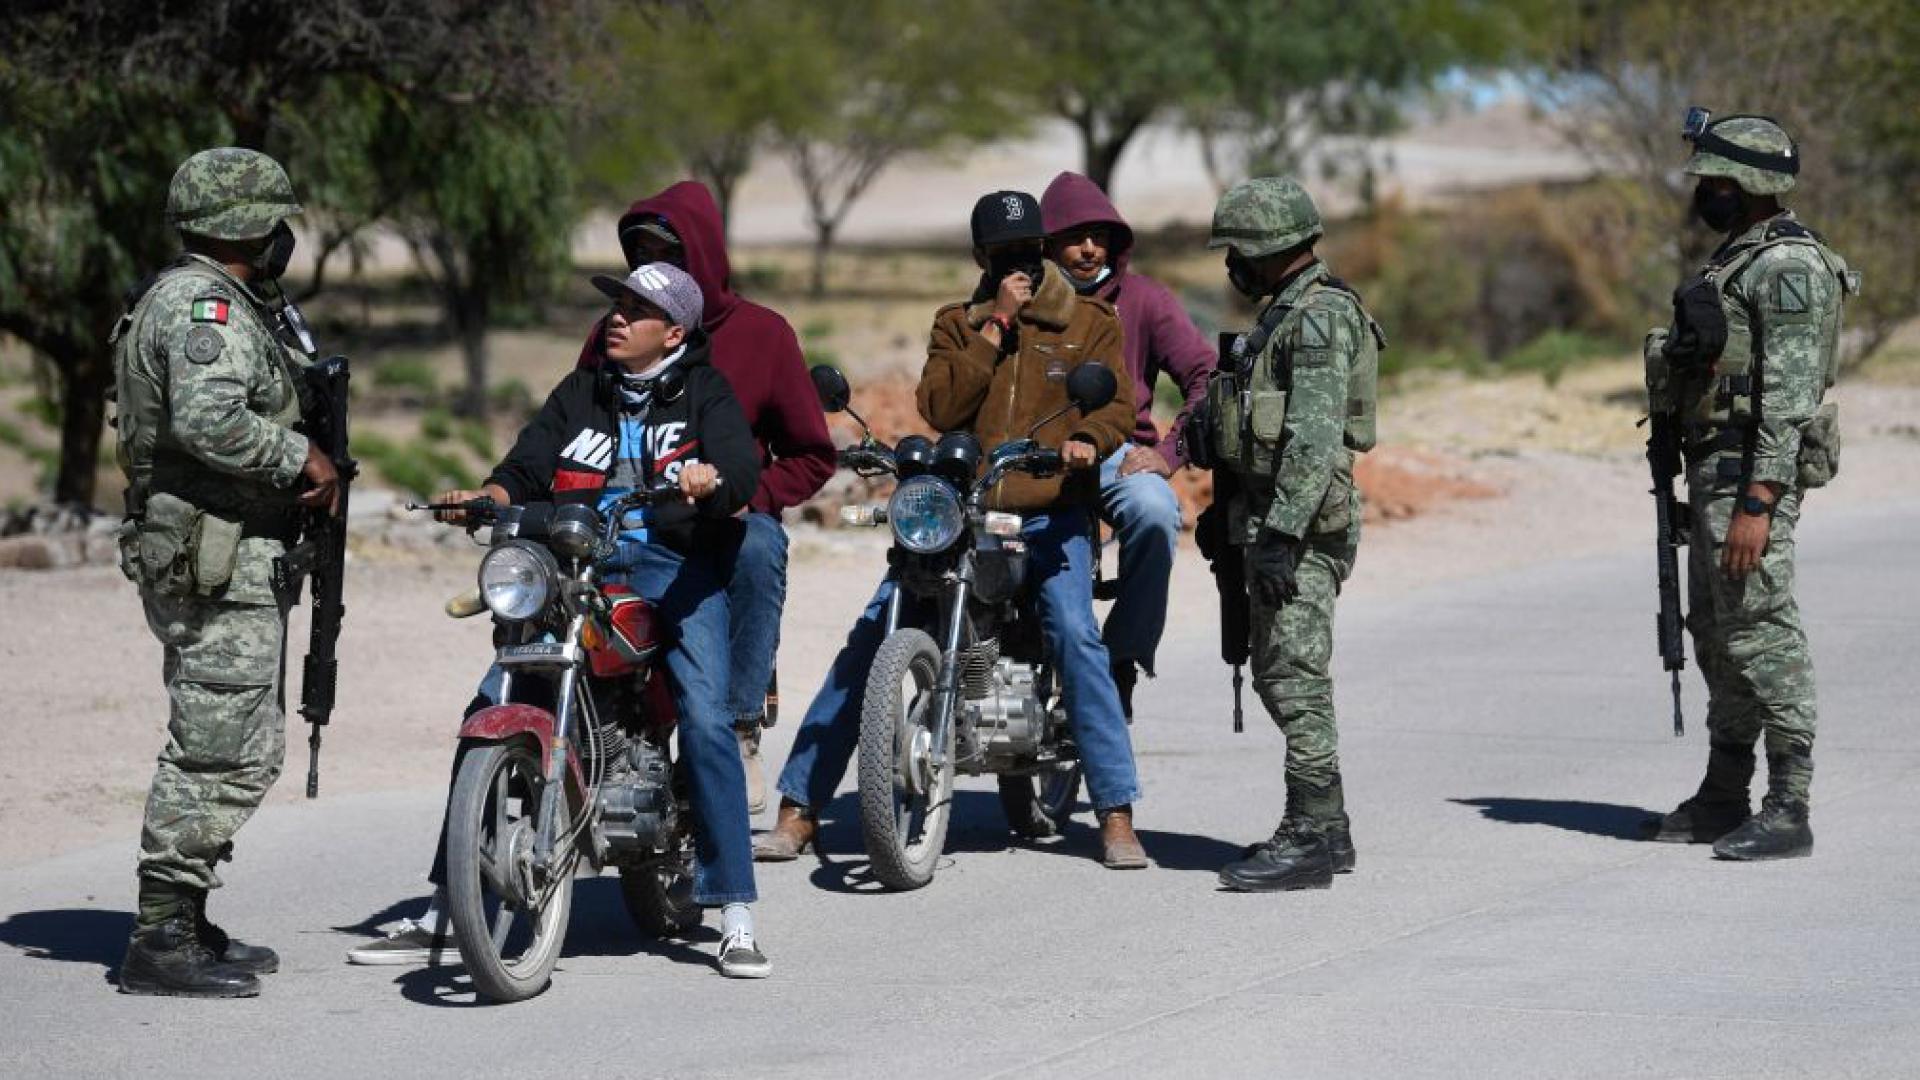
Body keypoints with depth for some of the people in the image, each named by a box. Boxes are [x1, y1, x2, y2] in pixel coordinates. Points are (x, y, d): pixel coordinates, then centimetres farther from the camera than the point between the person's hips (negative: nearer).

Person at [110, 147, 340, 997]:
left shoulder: (191, 298, 20)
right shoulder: (206, 306, -15)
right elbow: (209, 418, -30)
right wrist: (303, 457, -20)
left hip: (231, 554, 11)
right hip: (219, 557, -11)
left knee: (248, 748, 17)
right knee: (218, 749, -9)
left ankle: (185, 923, 23)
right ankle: (162, 940, -8)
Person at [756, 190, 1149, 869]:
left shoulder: (1089, 322, 12)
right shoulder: (956, 325, 15)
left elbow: (1117, 402, -1)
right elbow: (939, 407, -2)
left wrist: (1088, 439, -23)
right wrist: (994, 328, -7)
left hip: (1050, 513, -2)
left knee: (1075, 636, -24)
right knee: (866, 643, -6)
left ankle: (1117, 817, -17)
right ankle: (799, 811, -2)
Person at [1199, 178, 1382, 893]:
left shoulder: (1320, 318, -14)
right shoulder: (1287, 313, 19)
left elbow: (1315, 438, -23)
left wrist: (1281, 532, -27)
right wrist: (1231, 510, 27)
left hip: (1302, 525, -11)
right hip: (1273, 519, 11)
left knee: (1296, 679, -11)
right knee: (1280, 678, 13)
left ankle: (1311, 838, -11)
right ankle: (1324, 829, 19)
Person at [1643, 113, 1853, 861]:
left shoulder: (1788, 268, -15)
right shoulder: (1738, 258, 17)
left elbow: (1790, 397, -21)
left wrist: (1759, 505, -27)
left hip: (1755, 471, -11)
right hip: (1715, 468, 11)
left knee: (1762, 635, -11)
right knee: (1717, 637, 15)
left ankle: (1787, 813, -10)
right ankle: (1724, 798, 23)